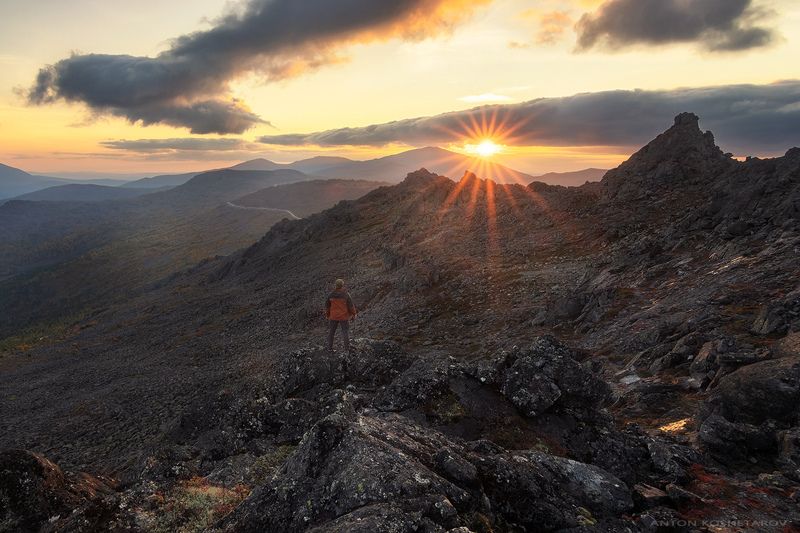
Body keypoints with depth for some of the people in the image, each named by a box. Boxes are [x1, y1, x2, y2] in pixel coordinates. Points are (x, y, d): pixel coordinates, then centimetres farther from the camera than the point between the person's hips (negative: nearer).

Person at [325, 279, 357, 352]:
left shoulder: (331, 295, -7)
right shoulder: (346, 295, -15)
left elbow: (327, 305, 2)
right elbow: (351, 305, -10)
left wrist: (327, 315, 16)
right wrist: (353, 314, 5)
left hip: (333, 316, 2)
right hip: (344, 317, -2)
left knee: (331, 331, 14)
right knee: (345, 332, 9)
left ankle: (330, 348, 18)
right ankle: (347, 348, 11)